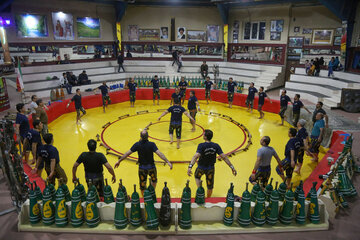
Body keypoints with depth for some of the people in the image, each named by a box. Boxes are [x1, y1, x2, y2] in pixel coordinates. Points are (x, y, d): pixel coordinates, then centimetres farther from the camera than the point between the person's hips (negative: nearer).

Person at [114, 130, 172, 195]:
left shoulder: (137, 144, -13)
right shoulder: (151, 144, -19)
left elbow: (127, 153, -9)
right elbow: (159, 153, -28)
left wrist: (119, 161, 1)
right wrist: (168, 162, -30)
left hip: (142, 168, 1)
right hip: (151, 167, -1)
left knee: (142, 186, 16)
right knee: (154, 180, 30)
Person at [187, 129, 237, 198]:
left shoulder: (201, 145, -24)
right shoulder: (216, 146, -14)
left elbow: (196, 156, -38)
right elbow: (224, 157, -16)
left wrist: (190, 167, -47)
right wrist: (232, 167, -11)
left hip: (201, 167, -2)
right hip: (211, 168, 3)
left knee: (197, 177, 33)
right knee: (210, 187, 21)